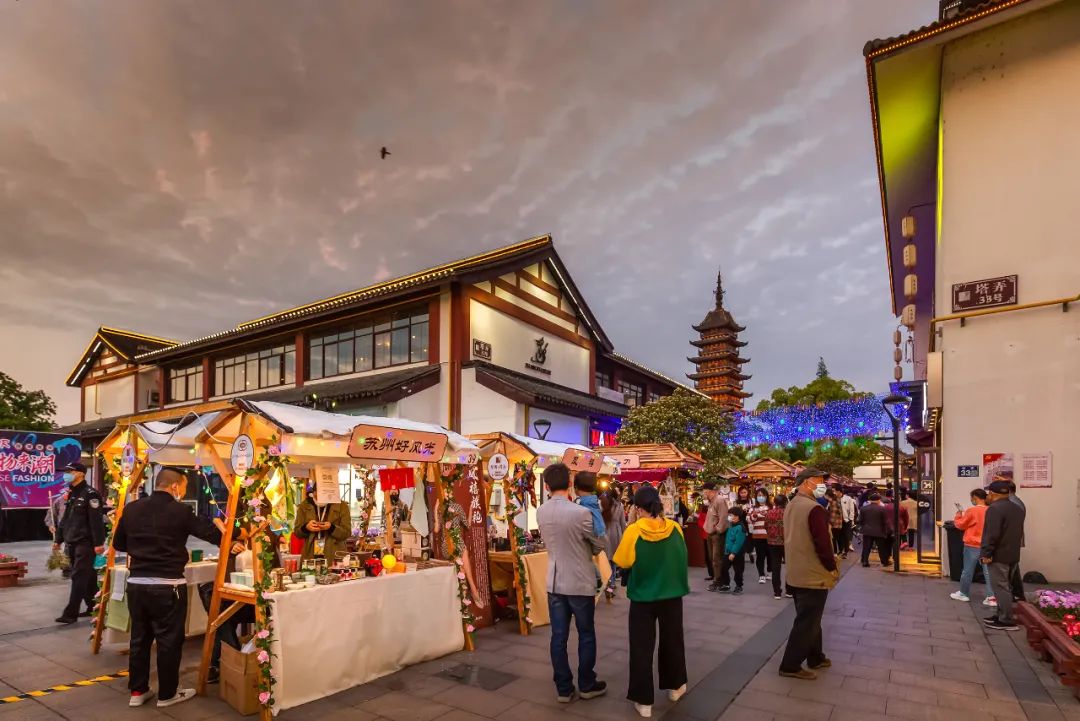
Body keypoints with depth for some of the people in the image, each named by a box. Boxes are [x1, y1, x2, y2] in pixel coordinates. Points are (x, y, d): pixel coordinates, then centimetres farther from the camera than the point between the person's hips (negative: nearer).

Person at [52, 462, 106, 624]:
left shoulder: (90, 494, -13)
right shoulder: (71, 494, 16)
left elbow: (96, 520, -18)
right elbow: (65, 519, 23)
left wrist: (99, 543, -21)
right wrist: (58, 539, 20)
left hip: (85, 543, -9)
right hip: (72, 543, 9)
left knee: (79, 577, -7)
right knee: (87, 577, 14)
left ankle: (71, 613, -5)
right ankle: (93, 607, 22)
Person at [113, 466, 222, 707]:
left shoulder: (132, 509, 3)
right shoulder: (180, 511, -13)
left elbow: (118, 543, 15)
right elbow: (212, 533, -8)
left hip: (136, 583, 6)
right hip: (167, 585, -6)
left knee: (139, 637, 18)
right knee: (169, 640, 6)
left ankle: (138, 691, 27)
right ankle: (167, 694, 17)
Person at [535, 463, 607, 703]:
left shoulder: (540, 512, -4)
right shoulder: (581, 512, -21)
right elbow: (600, 545, -7)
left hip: (554, 582, 4)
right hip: (580, 582, -4)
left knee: (558, 636, 11)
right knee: (586, 635, 13)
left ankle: (563, 688, 21)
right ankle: (587, 685, 26)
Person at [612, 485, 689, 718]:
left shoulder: (633, 531, -18)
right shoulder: (675, 528, -8)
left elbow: (622, 562, -8)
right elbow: (682, 558, 7)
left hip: (643, 596, -3)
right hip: (672, 594, 3)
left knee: (641, 647, 8)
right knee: (672, 640, 22)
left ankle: (643, 701, 15)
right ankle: (675, 686, 39)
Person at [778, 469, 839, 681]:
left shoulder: (791, 506, 9)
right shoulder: (814, 509, -22)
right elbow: (823, 543, -23)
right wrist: (833, 567, -8)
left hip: (796, 573, 9)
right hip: (813, 575, -9)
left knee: (809, 619, 21)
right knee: (806, 622, 0)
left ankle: (816, 657, 33)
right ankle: (790, 666, 7)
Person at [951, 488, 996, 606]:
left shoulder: (971, 511, -15)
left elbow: (960, 525, -4)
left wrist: (959, 515, 11)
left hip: (973, 545, -5)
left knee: (968, 570, 7)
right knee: (988, 571, 7)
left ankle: (964, 593, 19)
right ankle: (992, 597, 4)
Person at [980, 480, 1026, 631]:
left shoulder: (994, 509, -20)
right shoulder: (1018, 509, 12)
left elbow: (991, 534, -24)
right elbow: (1019, 532, 21)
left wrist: (986, 553, -19)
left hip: (999, 555, -10)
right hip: (1013, 554, 10)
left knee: (1000, 587, -4)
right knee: (1005, 586, 17)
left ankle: (1007, 621, -3)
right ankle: (1002, 615, 24)